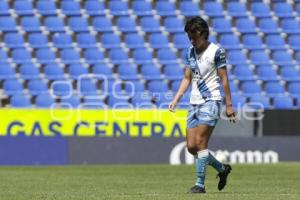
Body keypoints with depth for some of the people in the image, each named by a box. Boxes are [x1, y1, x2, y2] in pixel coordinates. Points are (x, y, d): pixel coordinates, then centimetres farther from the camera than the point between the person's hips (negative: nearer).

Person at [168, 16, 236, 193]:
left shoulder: (217, 51, -7)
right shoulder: (191, 51, 12)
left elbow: (224, 79, -7)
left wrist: (229, 105, -8)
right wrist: (176, 99, 7)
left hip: (211, 101, -7)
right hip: (195, 102, 7)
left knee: (200, 142, -15)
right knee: (191, 146, 2)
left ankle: (200, 184, -10)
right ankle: (222, 169, 22)